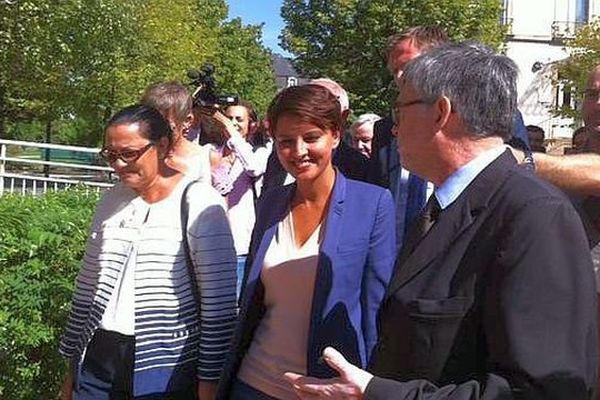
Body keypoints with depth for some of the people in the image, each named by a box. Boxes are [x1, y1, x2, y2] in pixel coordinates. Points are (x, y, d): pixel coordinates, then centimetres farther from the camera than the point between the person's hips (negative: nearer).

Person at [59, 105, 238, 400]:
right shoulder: (112, 201, 6)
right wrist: (73, 367, 15)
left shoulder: (198, 202, -11)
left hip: (167, 376, -5)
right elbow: (87, 286, 12)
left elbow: (219, 301, -12)